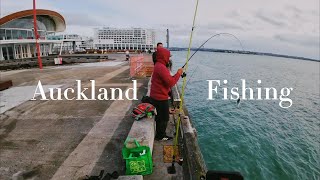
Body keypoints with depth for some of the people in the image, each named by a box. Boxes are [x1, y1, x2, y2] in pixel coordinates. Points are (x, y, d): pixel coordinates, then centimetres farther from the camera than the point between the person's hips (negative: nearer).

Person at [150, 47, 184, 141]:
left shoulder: (158, 65, 10)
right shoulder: (161, 67, -23)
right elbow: (170, 82, -26)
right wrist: (178, 73, -15)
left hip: (156, 96, 10)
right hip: (160, 98, -10)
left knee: (160, 117, 21)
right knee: (163, 118, 6)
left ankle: (160, 134, 34)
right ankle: (160, 136, 21)